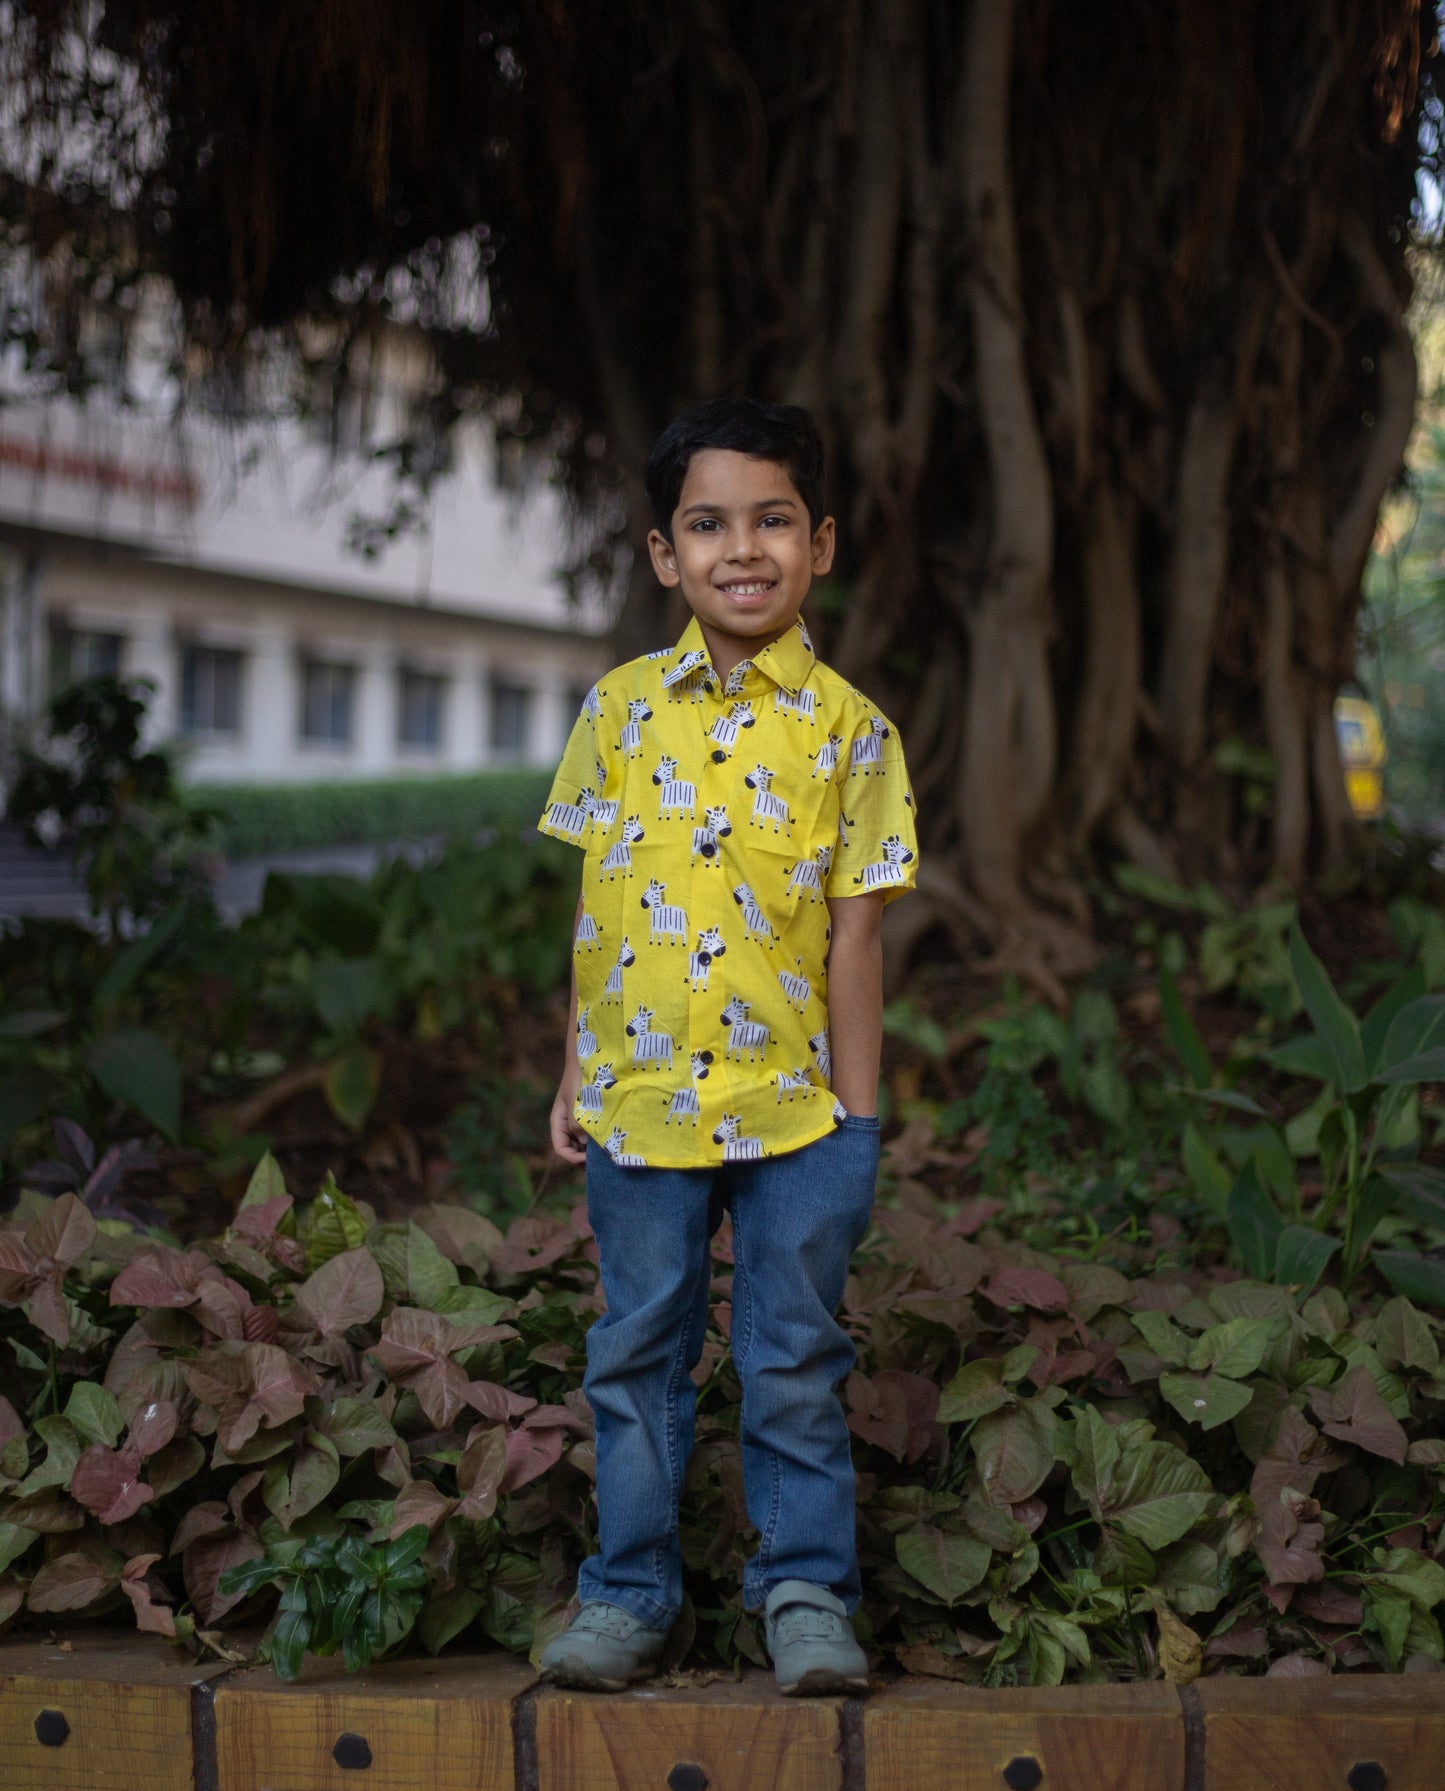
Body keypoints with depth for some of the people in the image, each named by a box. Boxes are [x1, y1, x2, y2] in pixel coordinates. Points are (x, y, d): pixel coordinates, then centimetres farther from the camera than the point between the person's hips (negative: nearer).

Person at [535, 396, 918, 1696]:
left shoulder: (846, 729, -3)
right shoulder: (620, 710, 3)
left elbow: (855, 933, -2)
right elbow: (595, 905, 8)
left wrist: (856, 1114, -3)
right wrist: (575, 1075, 7)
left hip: (794, 1105, -2)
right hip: (639, 1096, 2)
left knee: (794, 1364, 6)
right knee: (637, 1357, 11)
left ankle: (808, 1590, 20)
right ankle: (629, 1591, 23)